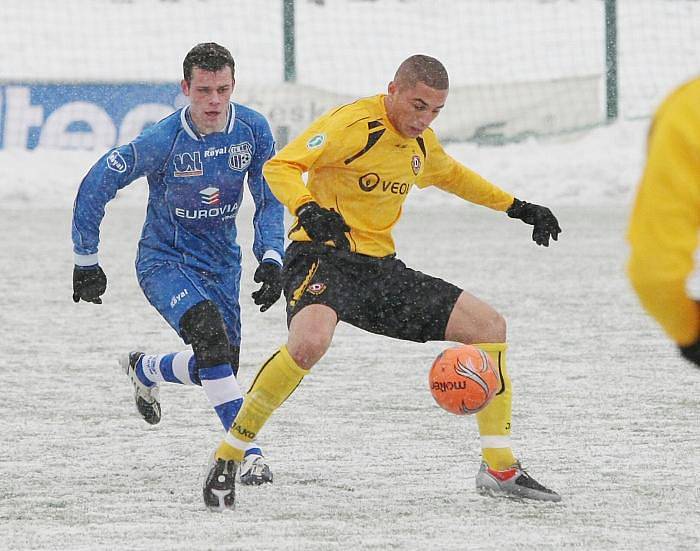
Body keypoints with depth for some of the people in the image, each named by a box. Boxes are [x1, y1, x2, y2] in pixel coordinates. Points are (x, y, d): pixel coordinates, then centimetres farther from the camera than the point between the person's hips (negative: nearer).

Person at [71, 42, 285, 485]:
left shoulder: (253, 129, -11)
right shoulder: (163, 141, -23)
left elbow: (270, 200, 1)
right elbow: (94, 188, -12)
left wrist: (271, 259, -13)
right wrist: (86, 262, -5)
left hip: (222, 262, 5)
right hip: (164, 260, -5)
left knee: (219, 367, 10)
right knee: (210, 333, -29)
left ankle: (144, 370, 43)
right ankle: (250, 453, -27)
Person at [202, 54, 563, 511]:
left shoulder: (421, 142, 10)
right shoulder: (354, 125, -16)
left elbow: (450, 174, 33)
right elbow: (280, 166, -21)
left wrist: (517, 208, 29)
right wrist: (308, 210, -39)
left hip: (381, 267, 9)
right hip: (324, 257, -8)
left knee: (489, 325, 5)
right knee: (311, 340, -40)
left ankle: (500, 471, 13)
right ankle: (227, 460, -24)